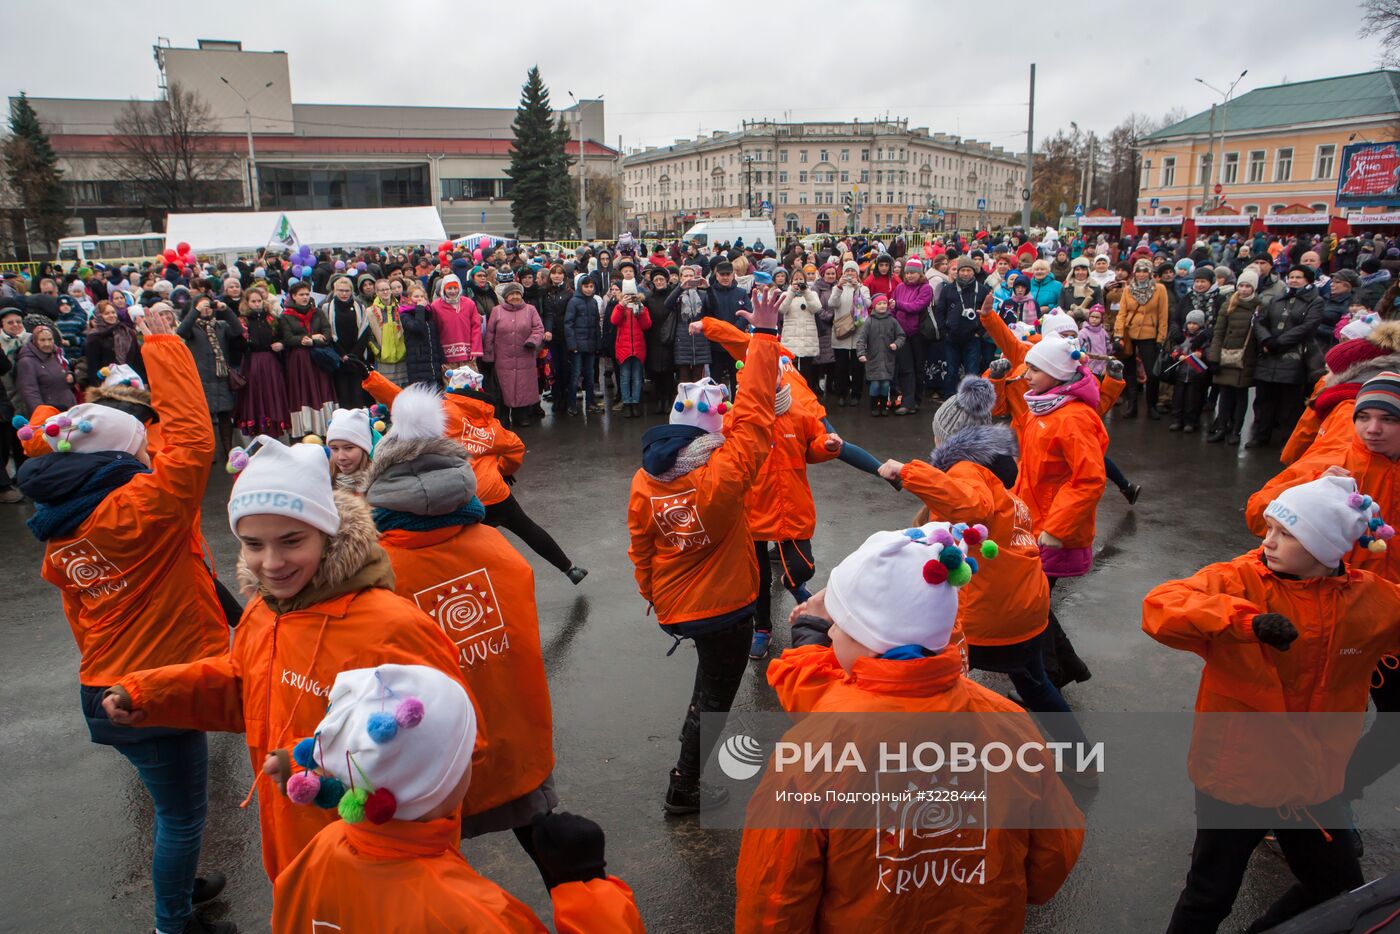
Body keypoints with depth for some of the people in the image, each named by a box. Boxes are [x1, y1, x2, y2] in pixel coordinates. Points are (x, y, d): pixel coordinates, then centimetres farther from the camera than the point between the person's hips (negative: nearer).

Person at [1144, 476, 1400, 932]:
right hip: (1235, 775, -4)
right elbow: (1158, 606, -35)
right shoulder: (1237, 581, -19)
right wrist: (1246, 619, -47)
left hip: (1313, 781, 5)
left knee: (1341, 892, 25)